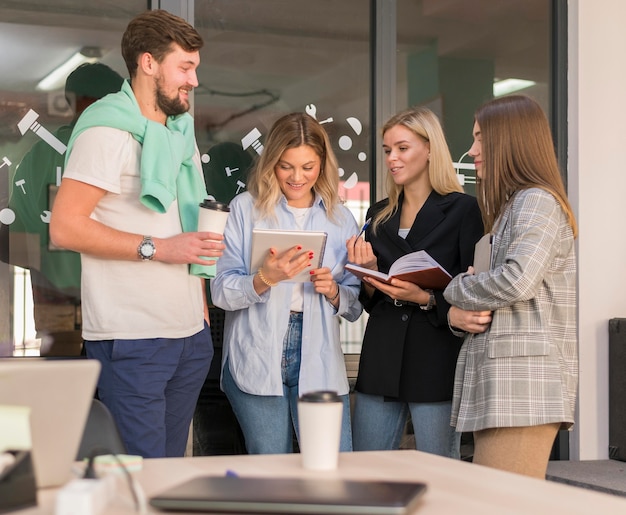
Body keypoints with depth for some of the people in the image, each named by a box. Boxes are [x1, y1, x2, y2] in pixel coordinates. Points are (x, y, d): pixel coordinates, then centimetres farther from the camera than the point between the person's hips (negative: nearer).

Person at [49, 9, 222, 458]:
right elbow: (65, 226, -16)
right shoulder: (108, 132, -8)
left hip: (191, 335, 8)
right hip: (133, 339, -8)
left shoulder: (182, 133, 19)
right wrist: (156, 248, -19)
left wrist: (202, 303, 16)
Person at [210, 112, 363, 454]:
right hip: (257, 363, -2)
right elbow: (221, 291, -4)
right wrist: (265, 279, -21)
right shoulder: (246, 208, 3)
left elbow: (355, 306, 14)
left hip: (319, 365, 2)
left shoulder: (340, 218, 11)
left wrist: (334, 292, -8)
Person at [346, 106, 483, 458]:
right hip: (381, 362, 5)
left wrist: (425, 298, -20)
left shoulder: (462, 209, -3)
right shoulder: (379, 216, 15)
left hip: (437, 362, -5)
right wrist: (368, 273, -2)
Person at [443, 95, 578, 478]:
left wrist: (457, 289, -4)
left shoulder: (537, 201, -5)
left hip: (523, 384, -10)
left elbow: (519, 280, -22)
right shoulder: (508, 207, 26)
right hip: (498, 385, 10)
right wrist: (458, 314, 3)